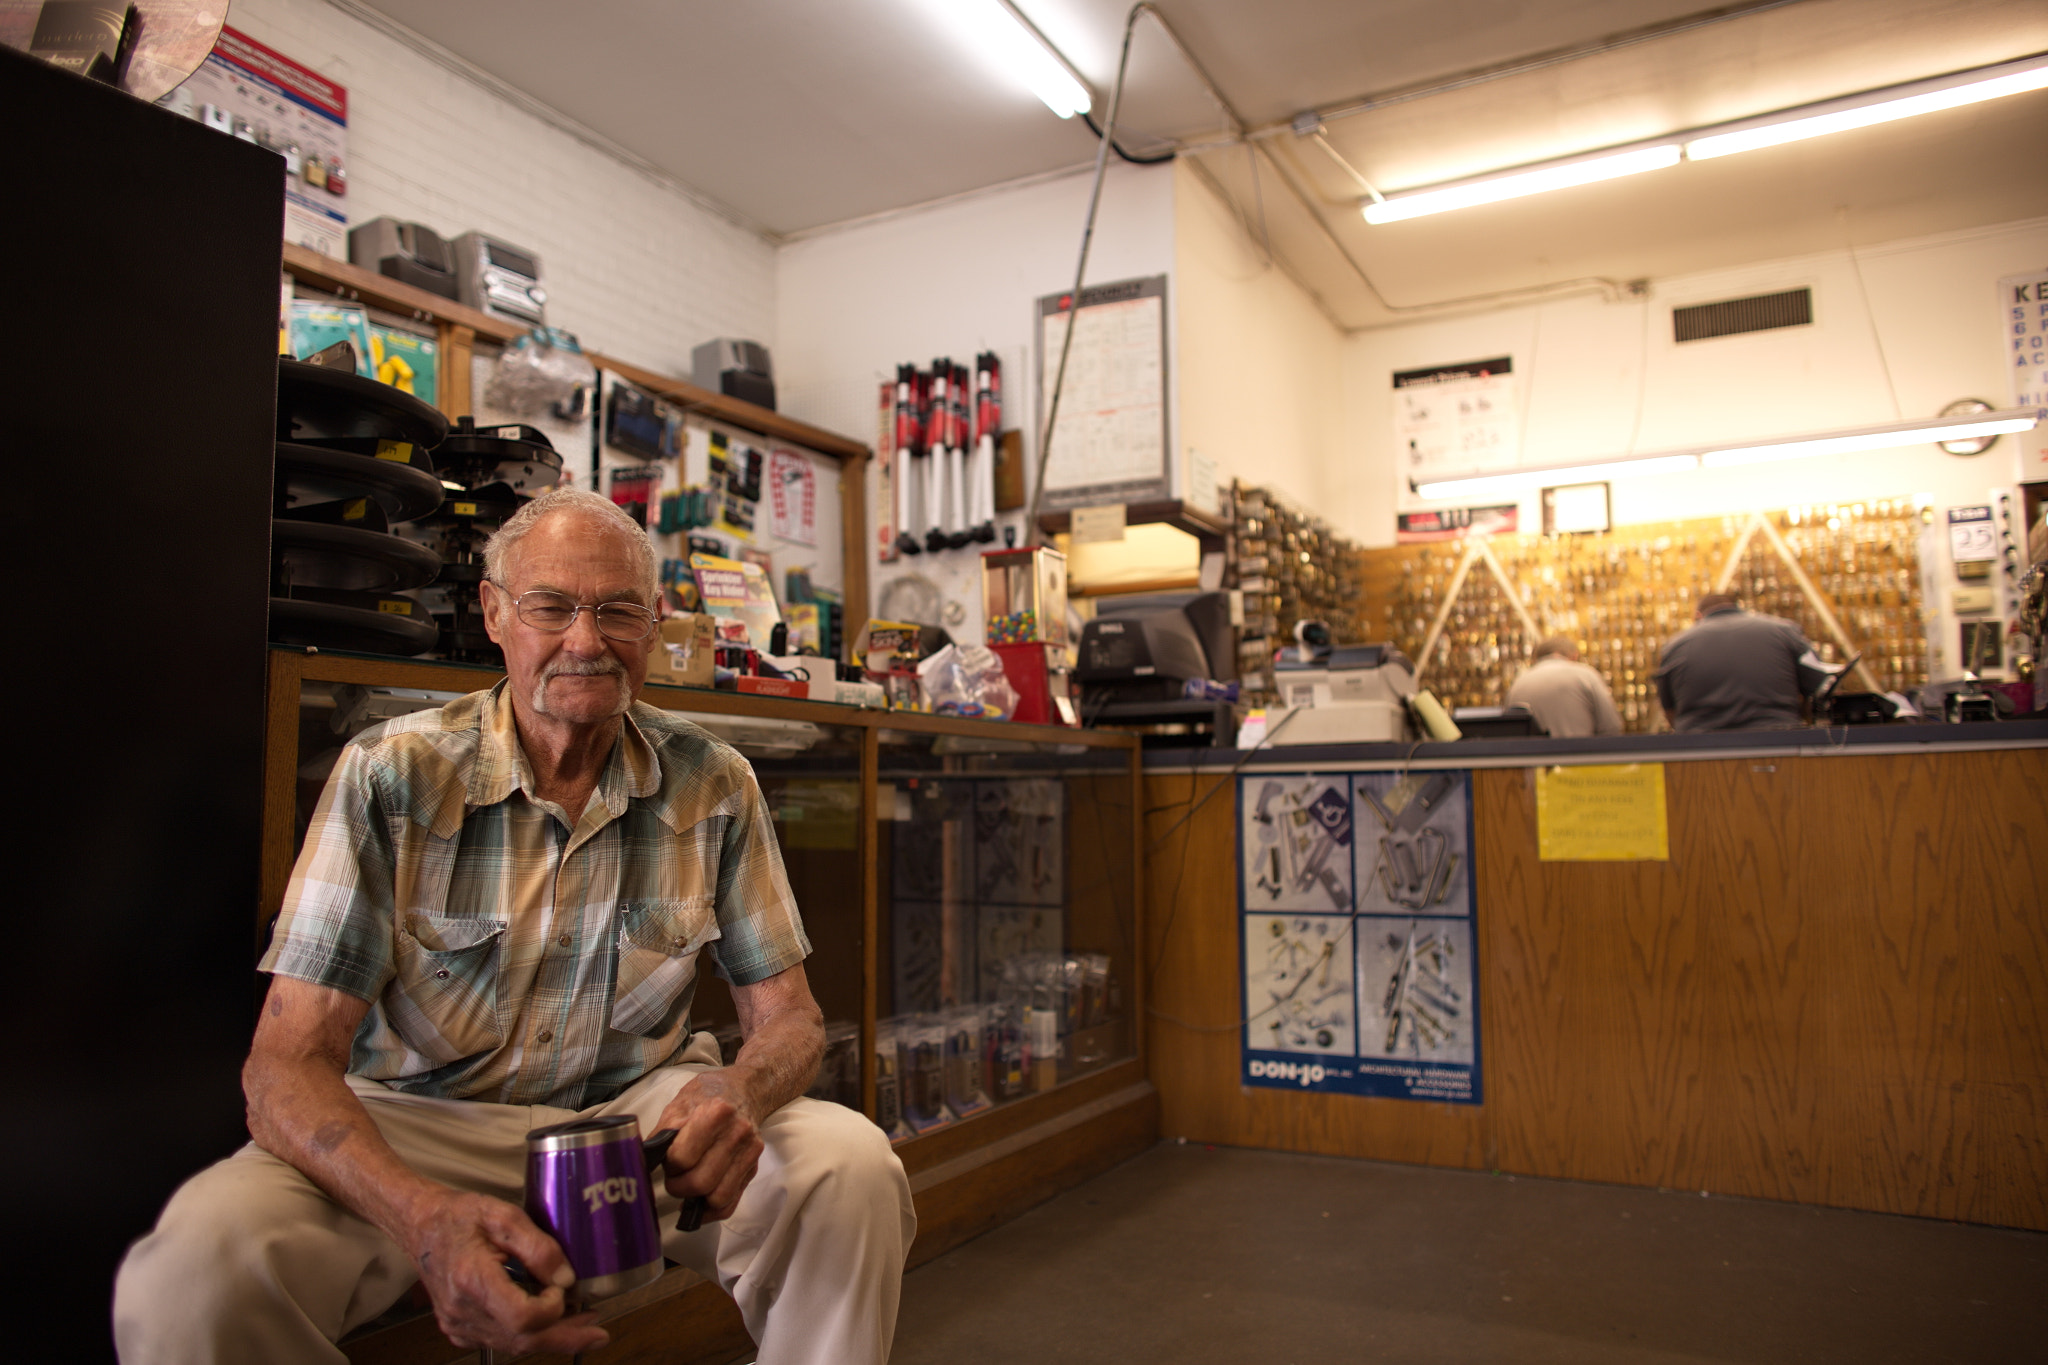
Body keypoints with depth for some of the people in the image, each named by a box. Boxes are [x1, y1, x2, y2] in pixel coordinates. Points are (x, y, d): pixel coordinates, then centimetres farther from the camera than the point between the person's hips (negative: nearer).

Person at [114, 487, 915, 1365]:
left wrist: (740, 1096, -28)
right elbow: (289, 1061, -15)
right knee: (193, 1271, -30)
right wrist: (427, 1218, -37)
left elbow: (786, 1013, -1)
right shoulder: (393, 775, -11)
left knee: (853, 1167, -25)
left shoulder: (713, 787, -3)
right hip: (418, 1124, -1)